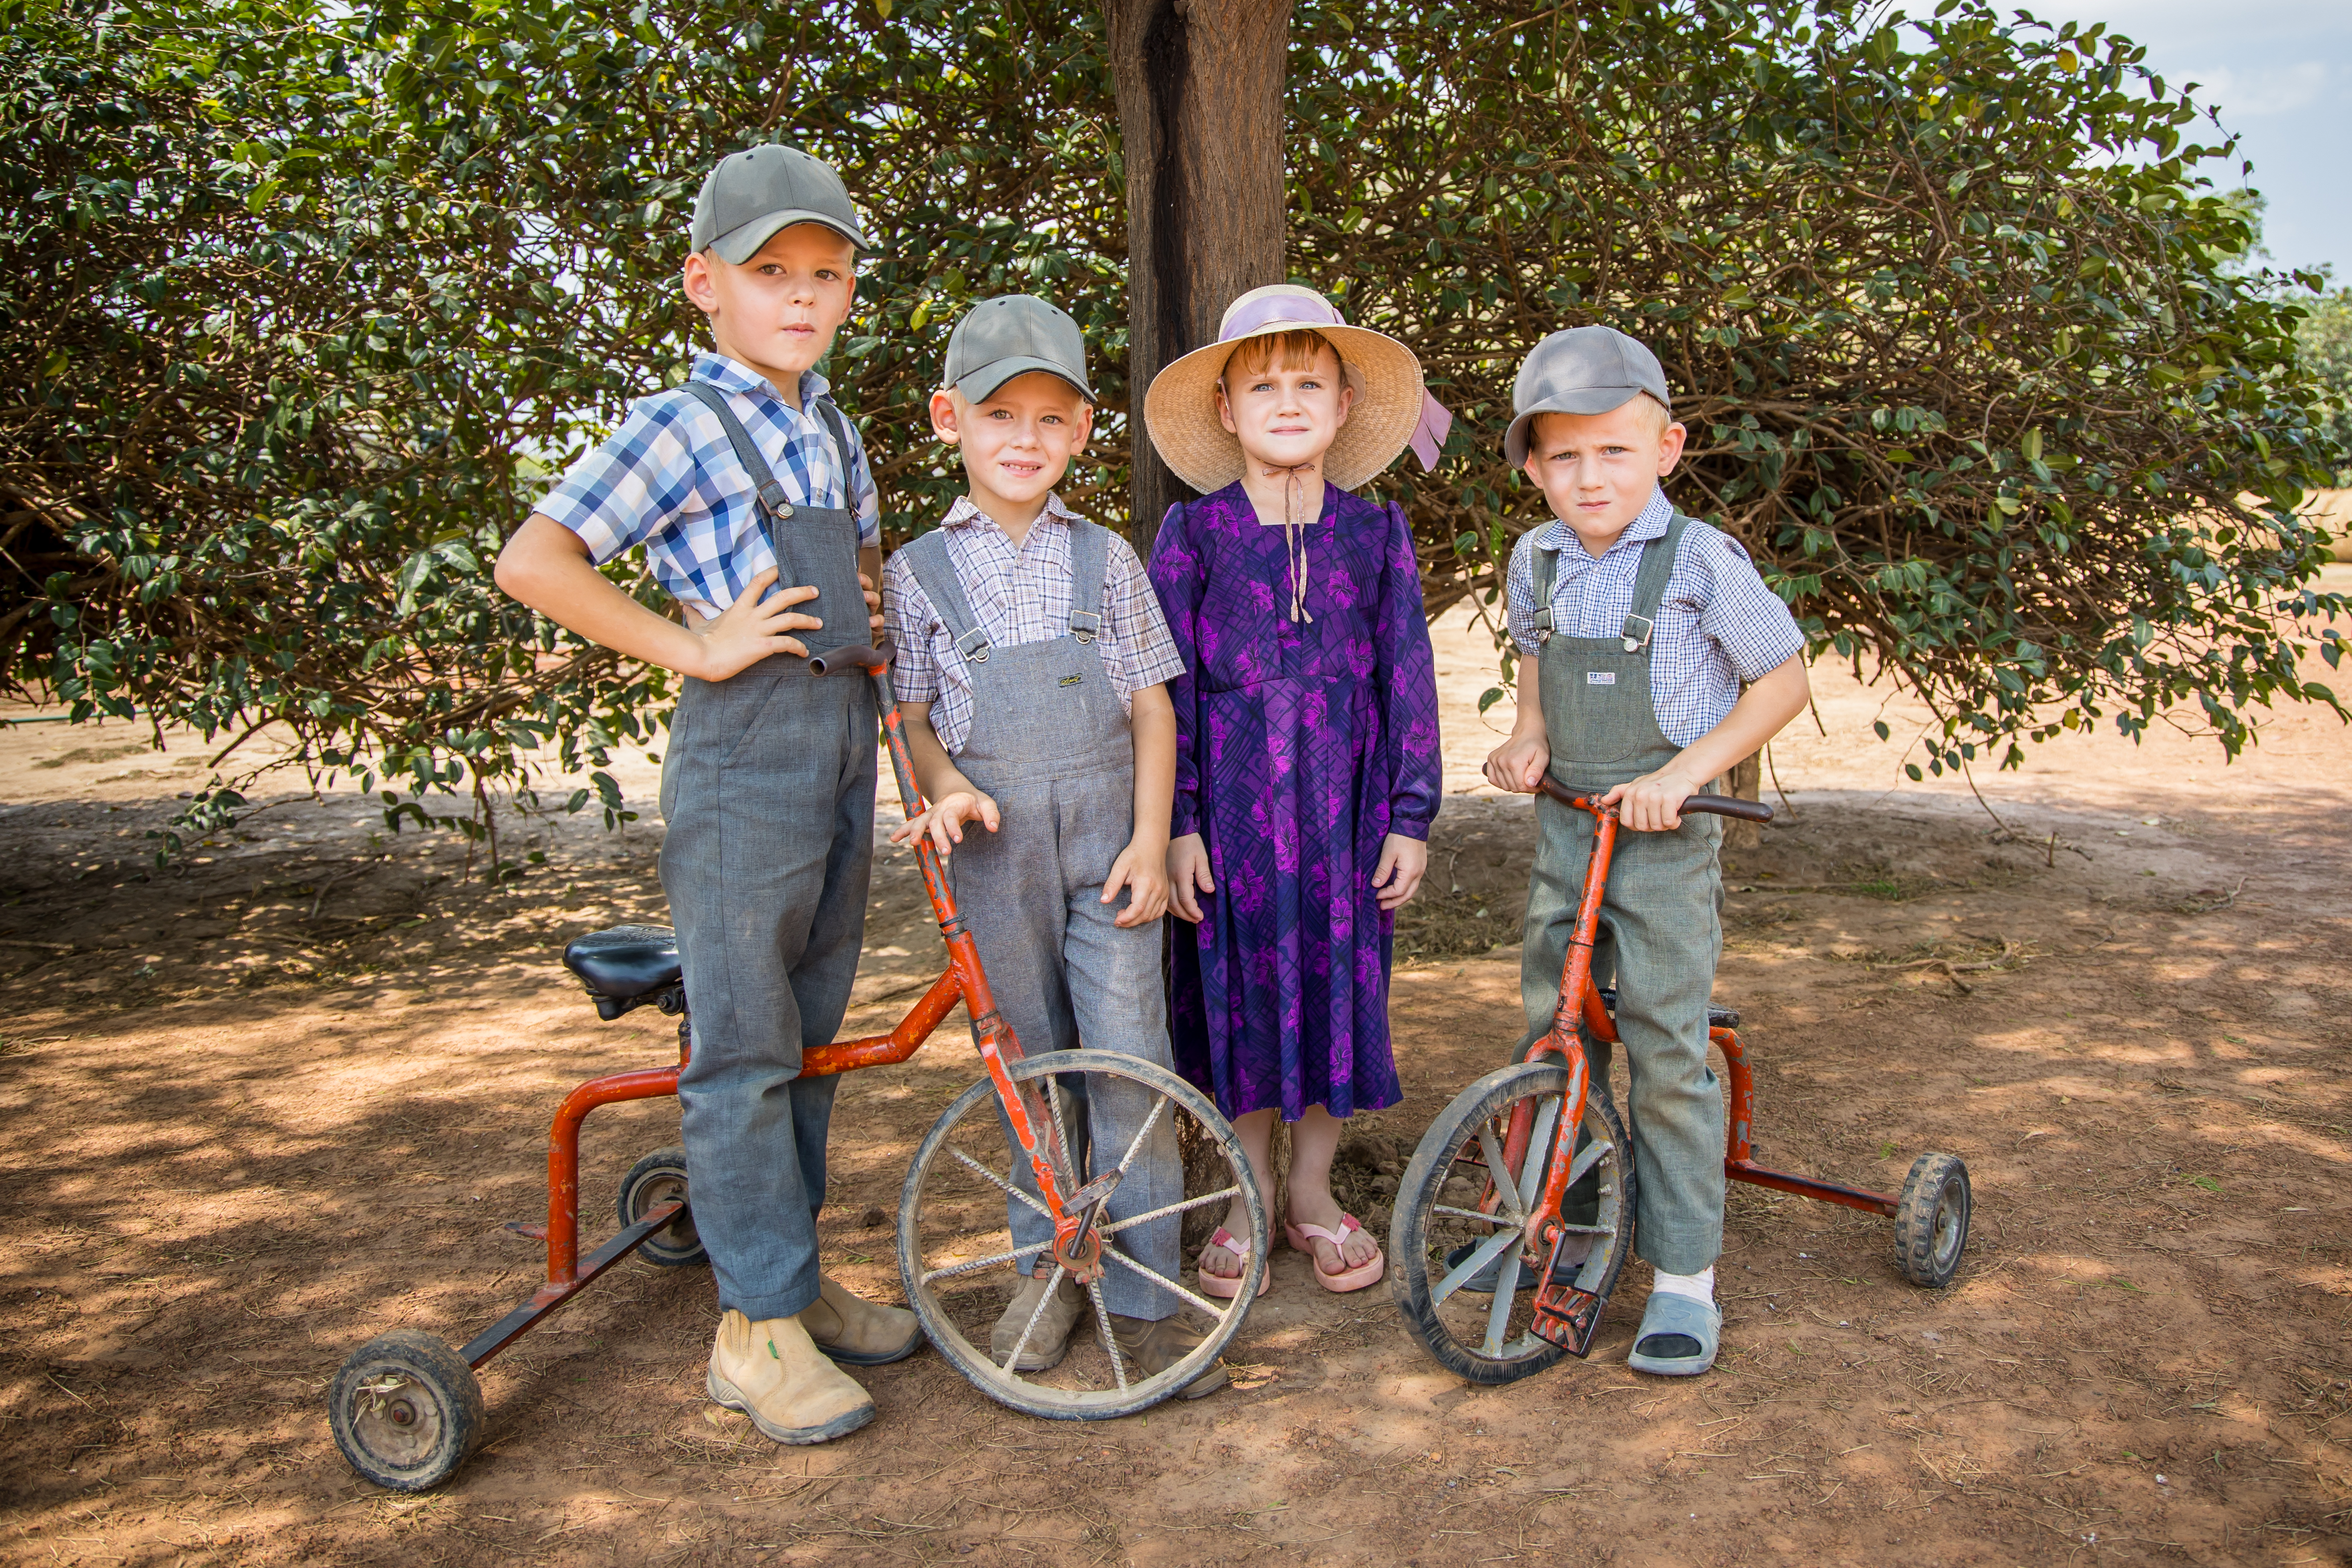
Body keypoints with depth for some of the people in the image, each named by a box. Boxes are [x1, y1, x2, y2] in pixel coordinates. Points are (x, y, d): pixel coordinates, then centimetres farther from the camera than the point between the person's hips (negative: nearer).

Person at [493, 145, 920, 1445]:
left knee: (809, 1033, 15)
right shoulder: (683, 428, -8)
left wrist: (869, 602, 10)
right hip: (742, 751, -8)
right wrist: (692, 646, -17)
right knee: (743, 1046, -1)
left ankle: (796, 1281, 28)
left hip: (842, 744, 8)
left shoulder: (830, 428, 15)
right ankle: (757, 1326, 11)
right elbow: (532, 562, -18)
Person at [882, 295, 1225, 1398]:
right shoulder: (920, 571, 5)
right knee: (1030, 1065, 10)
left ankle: (1142, 1298, 8)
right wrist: (944, 788, -13)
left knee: (1130, 1061, -5)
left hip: (1107, 839, 0)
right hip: (996, 851, 0)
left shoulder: (1105, 559, 6)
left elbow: (1152, 705, 6)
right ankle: (1046, 1272, 27)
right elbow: (916, 715, 8)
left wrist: (1149, 841, -4)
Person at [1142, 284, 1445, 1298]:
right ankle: (1249, 1196, 25)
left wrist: (1412, 817, 0)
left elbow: (1407, 678, 4)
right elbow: (1166, 684, -2)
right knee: (1239, 986, 6)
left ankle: (1313, 1189, 27)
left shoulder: (1376, 533, 3)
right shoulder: (1194, 534, -2)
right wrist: (1178, 822, -7)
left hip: (1343, 803, 1)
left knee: (1338, 980, 7)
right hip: (1232, 803, -1)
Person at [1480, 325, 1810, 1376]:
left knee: (1666, 1051, -4)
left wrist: (1684, 771, -16)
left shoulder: (1700, 561, -12)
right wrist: (1529, 734, 4)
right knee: (1551, 1037, 10)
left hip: (1663, 840, -5)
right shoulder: (1536, 561, 4)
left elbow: (1783, 678, -6)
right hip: (1563, 828, 5)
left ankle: (1685, 1277, 8)